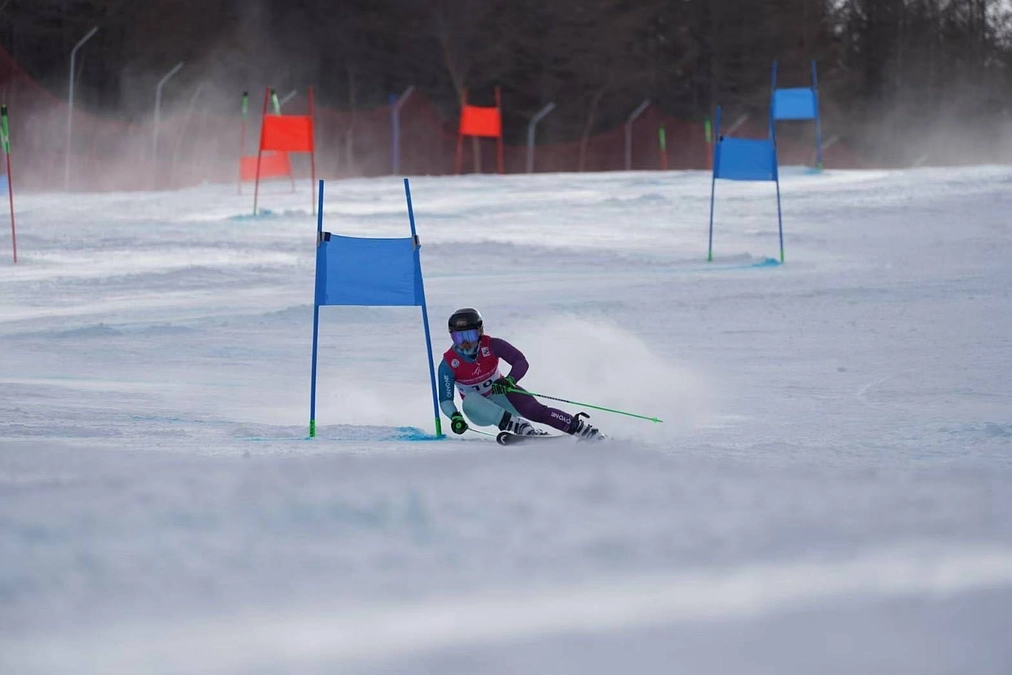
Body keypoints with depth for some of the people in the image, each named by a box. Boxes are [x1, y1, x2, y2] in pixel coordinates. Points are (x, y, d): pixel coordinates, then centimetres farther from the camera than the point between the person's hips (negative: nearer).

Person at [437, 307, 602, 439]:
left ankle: (580, 428, -21)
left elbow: (521, 362, -23)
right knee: (470, 400, -35)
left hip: (502, 395, 0)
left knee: (536, 410, -25)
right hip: (480, 411, 0)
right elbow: (445, 399, -17)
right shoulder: (448, 364, -19)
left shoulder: (491, 345, -19)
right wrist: (455, 417, -38)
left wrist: (509, 381, -42)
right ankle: (522, 428, -42)